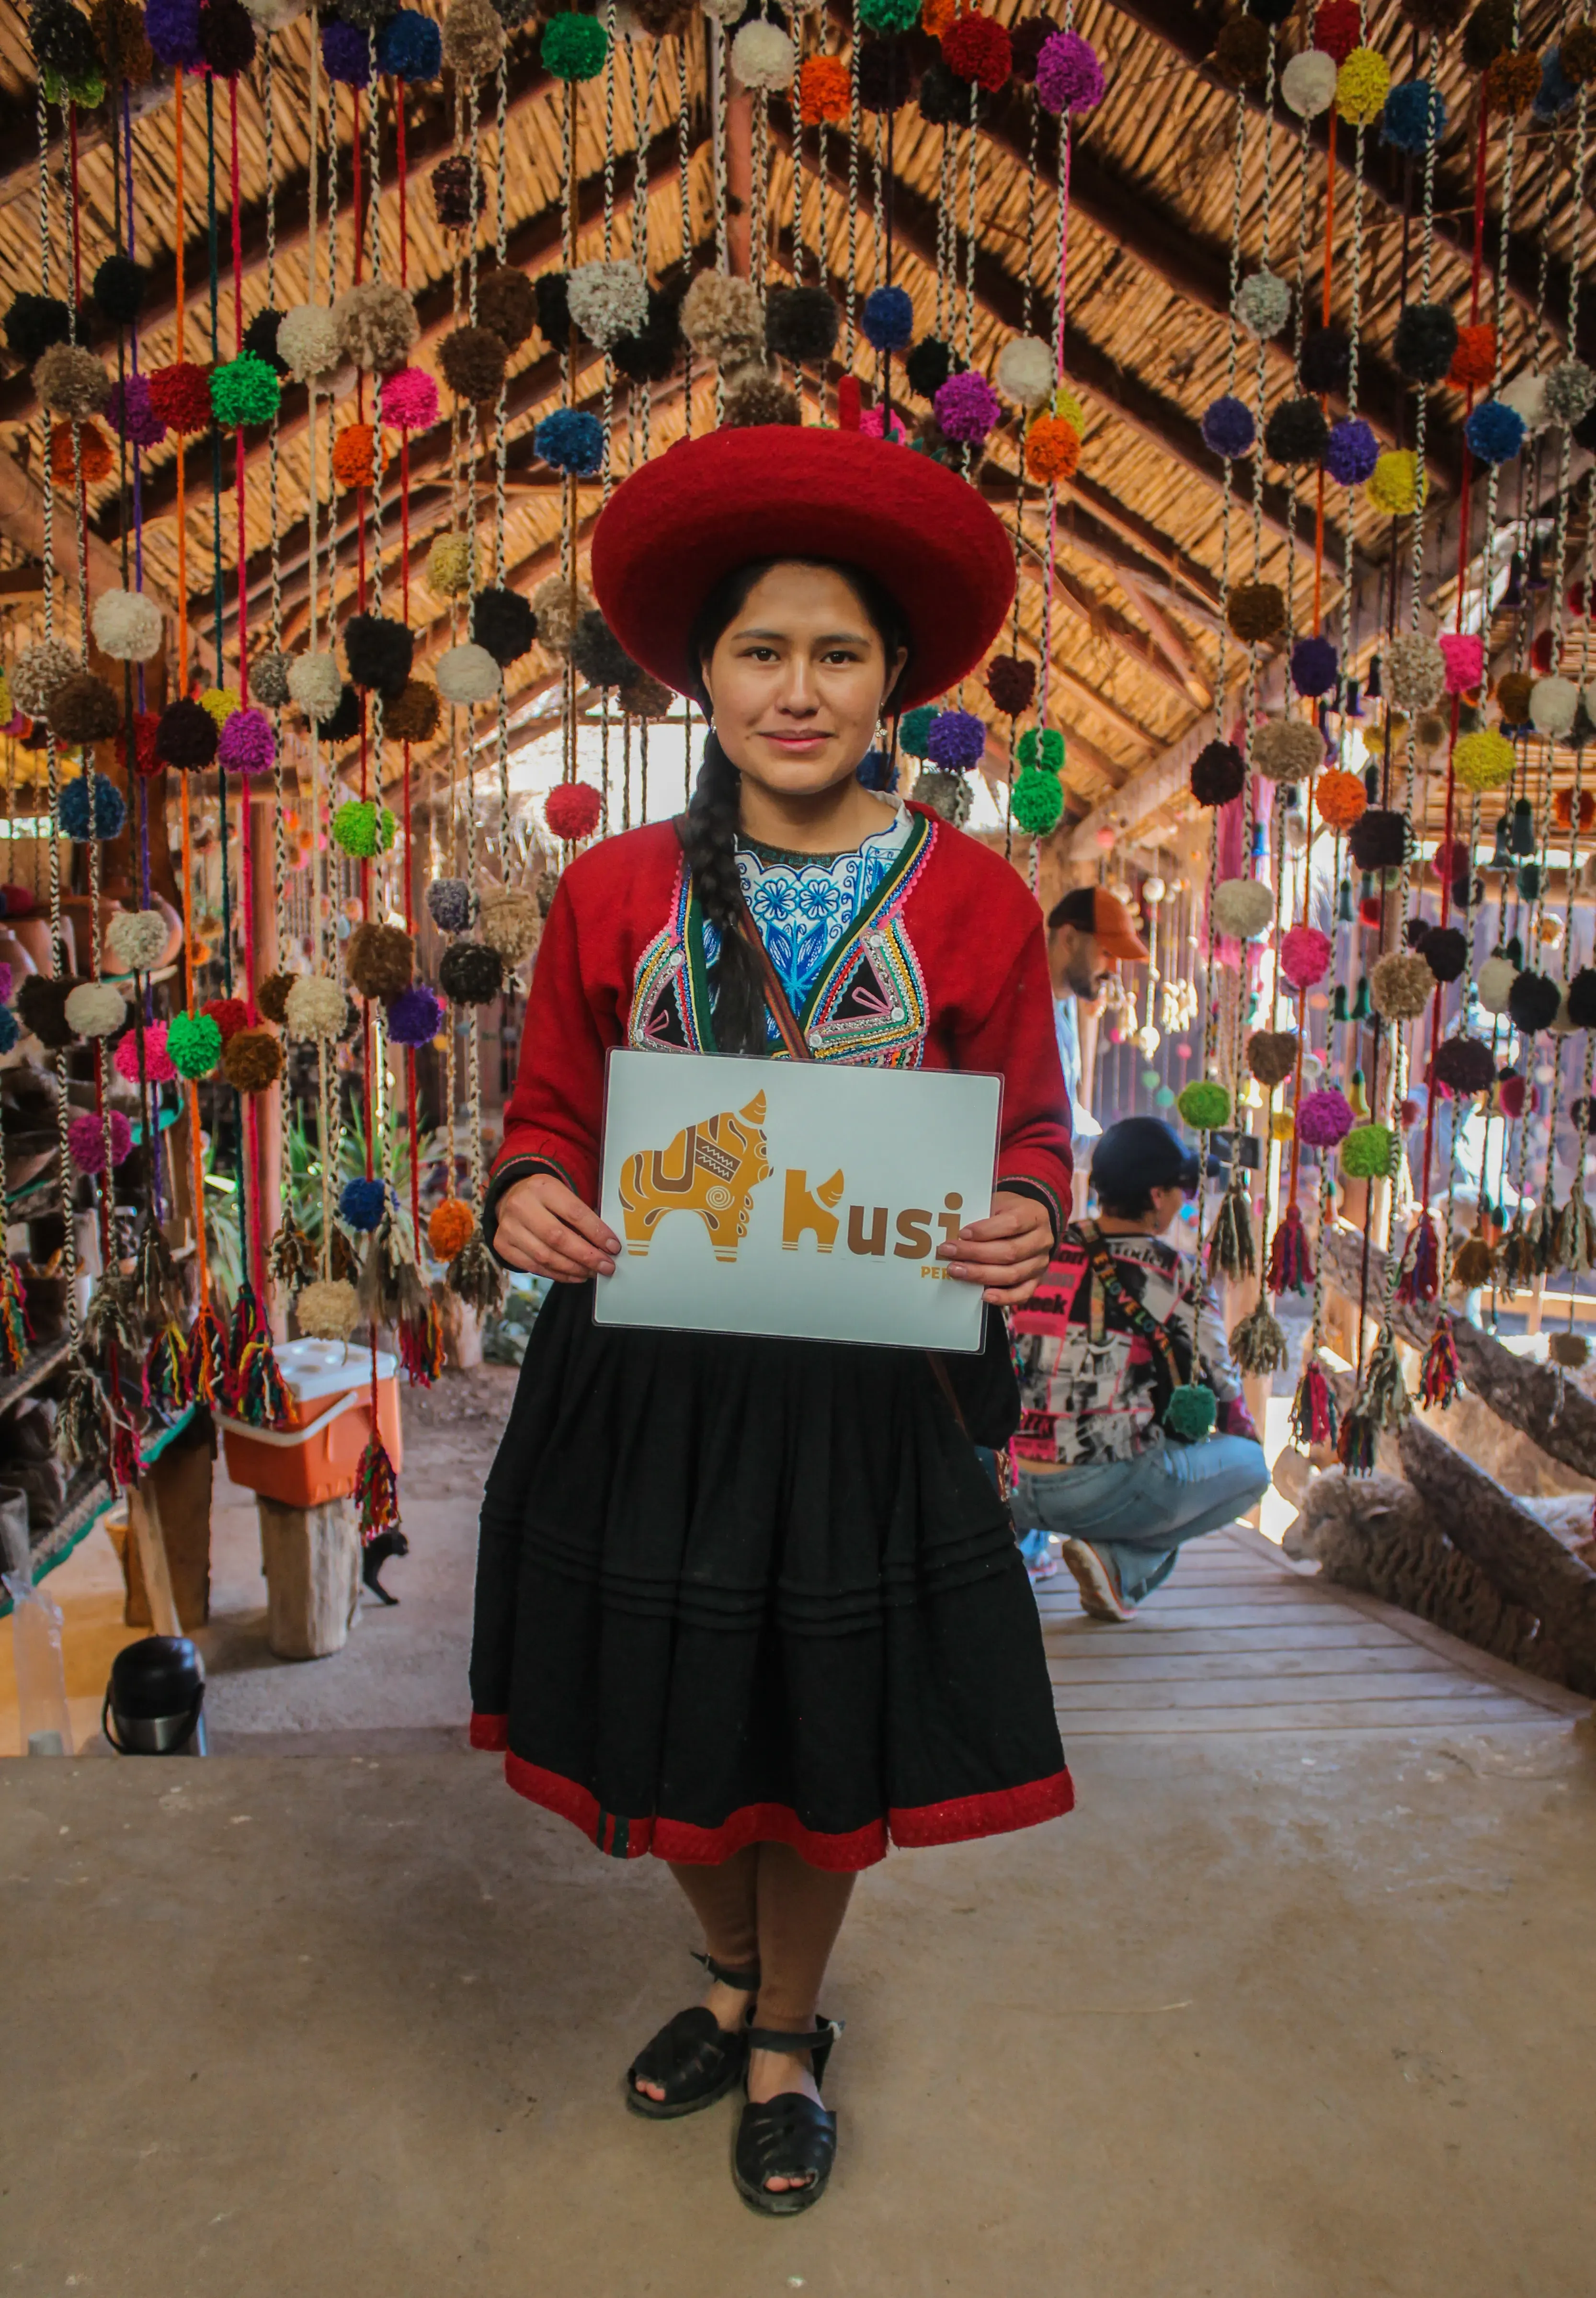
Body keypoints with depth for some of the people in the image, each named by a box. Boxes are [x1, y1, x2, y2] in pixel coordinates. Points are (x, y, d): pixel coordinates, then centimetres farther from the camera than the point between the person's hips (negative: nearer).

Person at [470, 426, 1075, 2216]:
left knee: (824, 1735, 15)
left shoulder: (971, 899, -3)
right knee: (673, 1714, 18)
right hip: (644, 1386, 2)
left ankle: (786, 2032, 47)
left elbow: (1030, 1132, 2)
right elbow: (550, 1111, 6)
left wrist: (1027, 1223, -19)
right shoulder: (614, 891, 0)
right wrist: (529, 1196, -16)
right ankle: (735, 1977, 52)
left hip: (864, 1393, -1)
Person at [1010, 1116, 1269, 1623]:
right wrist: (1247, 1435, 24)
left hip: (1020, 1485, 6)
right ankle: (1120, 1562, -2)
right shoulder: (1173, 1275, -7)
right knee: (1249, 1464, 16)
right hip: (1101, 1492, -6)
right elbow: (1220, 1389, 2)